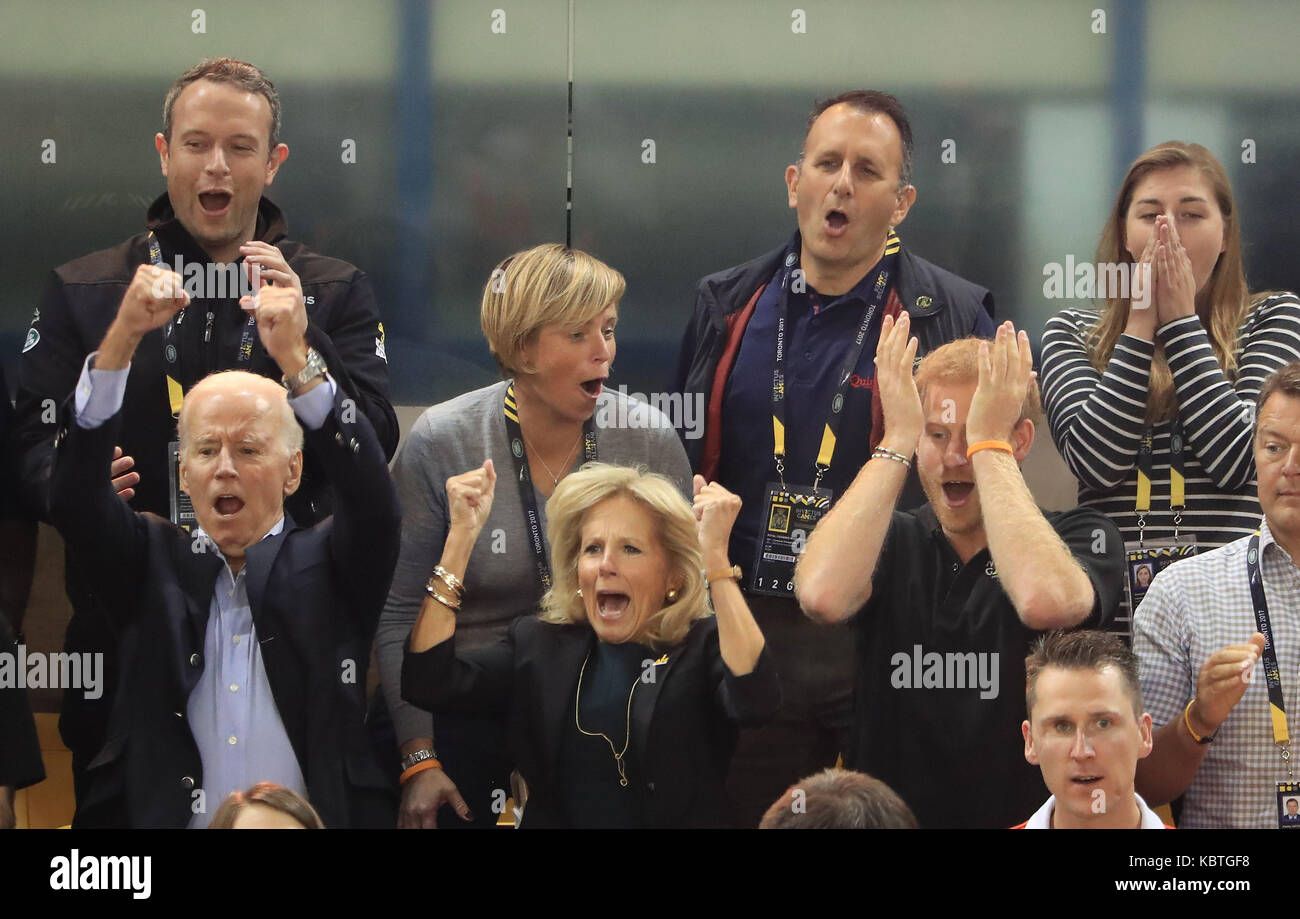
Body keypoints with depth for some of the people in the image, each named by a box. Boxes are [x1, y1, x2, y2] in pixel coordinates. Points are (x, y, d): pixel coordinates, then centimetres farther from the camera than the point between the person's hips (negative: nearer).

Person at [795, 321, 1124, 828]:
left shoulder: (1083, 538, 2)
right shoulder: (894, 540, 7)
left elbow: (1045, 603, -21)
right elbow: (823, 596, -15)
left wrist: (987, 444, -12)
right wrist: (897, 439, -8)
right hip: (891, 818, 0)